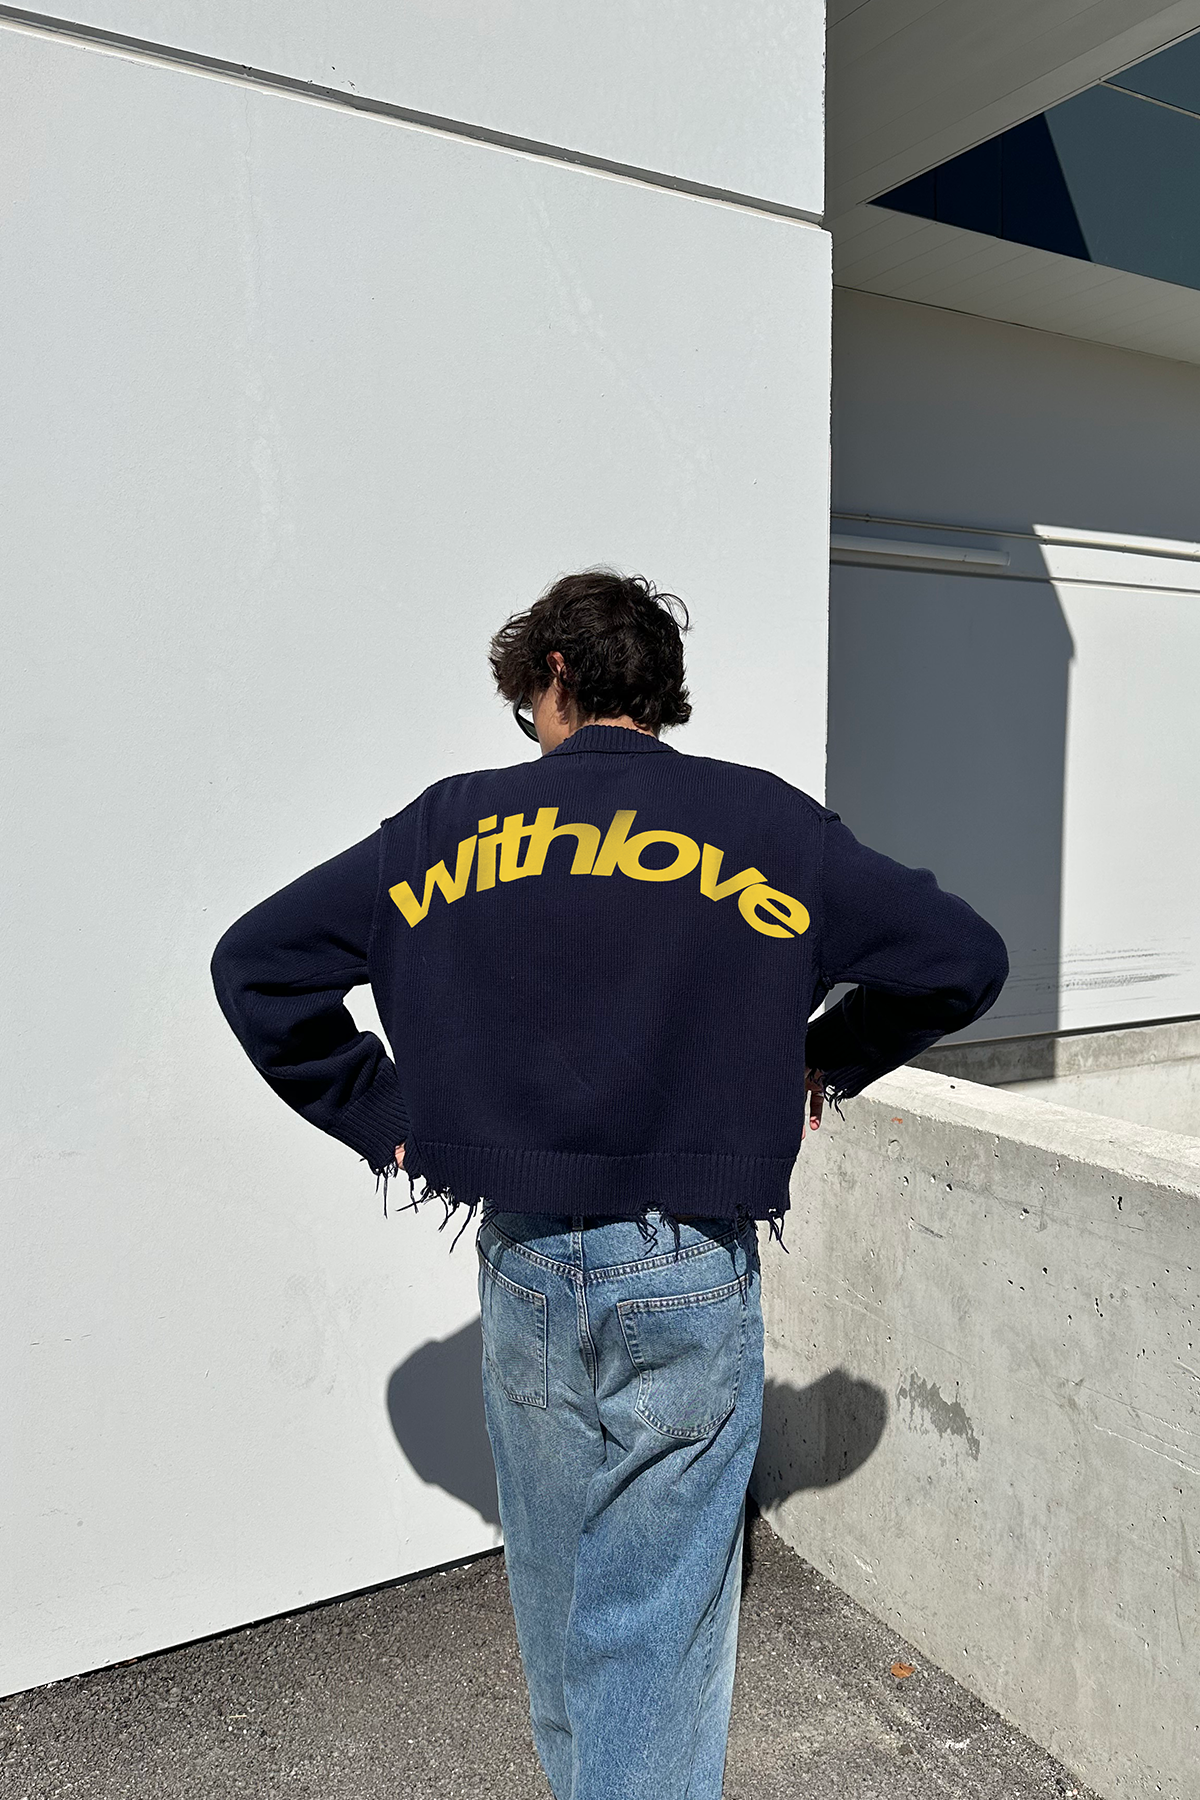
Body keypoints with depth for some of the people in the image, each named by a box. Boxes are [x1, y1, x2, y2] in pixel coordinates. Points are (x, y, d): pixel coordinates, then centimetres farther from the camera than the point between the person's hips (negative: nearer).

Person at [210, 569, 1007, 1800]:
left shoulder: (453, 822, 1)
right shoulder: (763, 821, -3)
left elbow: (255, 963, 2)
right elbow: (963, 959, -2)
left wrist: (380, 1116, 8)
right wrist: (830, 1058, 12)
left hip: (524, 1269, 2)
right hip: (691, 1279, -2)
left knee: (554, 1597, 22)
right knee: (656, 1618, 10)